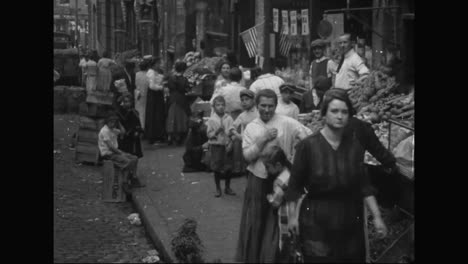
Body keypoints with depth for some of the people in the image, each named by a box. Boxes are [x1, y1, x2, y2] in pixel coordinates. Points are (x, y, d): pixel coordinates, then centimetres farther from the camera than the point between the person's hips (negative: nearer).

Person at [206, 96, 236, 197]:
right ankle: (218, 188, 18)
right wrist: (216, 131, -21)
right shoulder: (211, 120, -3)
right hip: (216, 146, -1)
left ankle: (227, 187, 22)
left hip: (227, 145, 1)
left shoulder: (229, 119, -2)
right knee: (216, 168, 4)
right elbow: (209, 134, -3)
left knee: (228, 167, 6)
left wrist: (230, 144, -11)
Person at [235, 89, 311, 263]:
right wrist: (264, 139, -15)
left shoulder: (286, 123, -6)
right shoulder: (251, 127, 4)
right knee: (255, 222, 6)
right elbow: (247, 156, -4)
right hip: (257, 180, 2)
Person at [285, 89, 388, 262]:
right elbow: (295, 185, -5)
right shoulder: (308, 145, -11)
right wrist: (292, 216, -5)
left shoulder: (355, 146, 0)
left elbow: (364, 185, 4)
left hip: (350, 219, 4)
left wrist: (376, 217, 1)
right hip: (316, 220, -3)